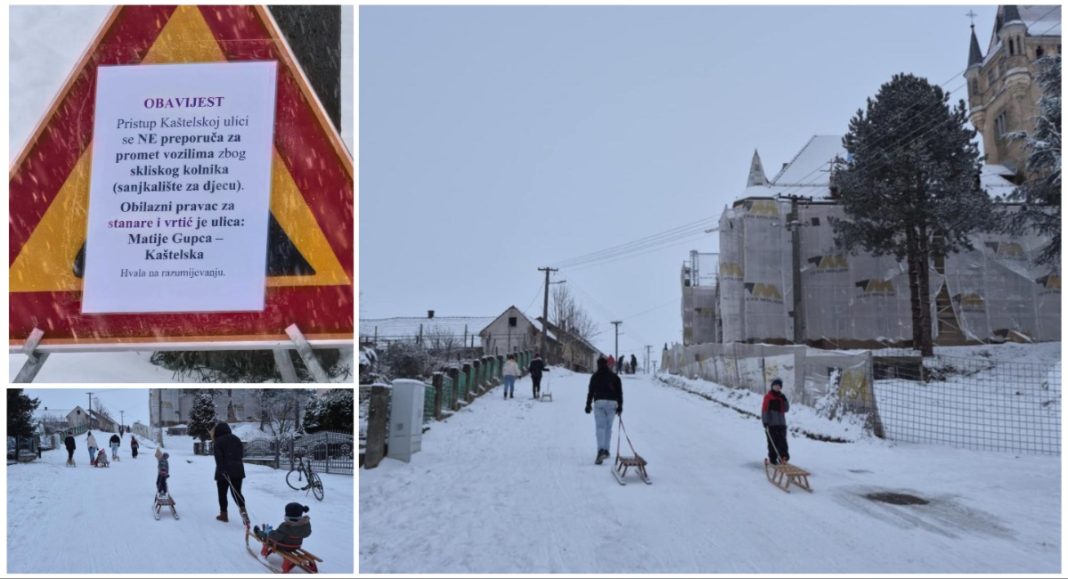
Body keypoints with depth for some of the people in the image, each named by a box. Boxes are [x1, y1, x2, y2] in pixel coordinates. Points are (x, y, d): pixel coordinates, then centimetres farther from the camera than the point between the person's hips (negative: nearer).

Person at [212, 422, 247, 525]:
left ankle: (223, 514, 15)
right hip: (237, 470, 4)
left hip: (223, 471, -4)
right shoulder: (236, 439, 11)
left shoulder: (218, 441, -6)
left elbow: (218, 458, -15)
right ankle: (243, 511, -16)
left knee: (222, 493, 11)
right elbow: (242, 454, 15)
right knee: (237, 492, 5)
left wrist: (222, 470, -18)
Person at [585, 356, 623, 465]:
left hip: (599, 402, -2)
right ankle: (606, 450, 15)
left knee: (600, 427, -6)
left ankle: (601, 450, -22)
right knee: (608, 427, 14)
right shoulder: (615, 377, 12)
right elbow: (619, 392, 9)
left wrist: (588, 404, 8)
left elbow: (590, 391, 3)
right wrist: (620, 406, 12)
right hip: (612, 403, 2)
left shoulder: (595, 376, 5)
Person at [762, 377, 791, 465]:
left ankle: (783, 458, 2)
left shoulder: (781, 397, 13)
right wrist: (765, 422, -12)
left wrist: (785, 400, -5)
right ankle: (772, 459, 5)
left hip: (781, 423, 5)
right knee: (772, 442, -1)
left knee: (783, 442, -1)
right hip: (771, 424, -4)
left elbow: (786, 409, 10)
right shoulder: (768, 397, -3)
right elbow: (764, 410, -6)